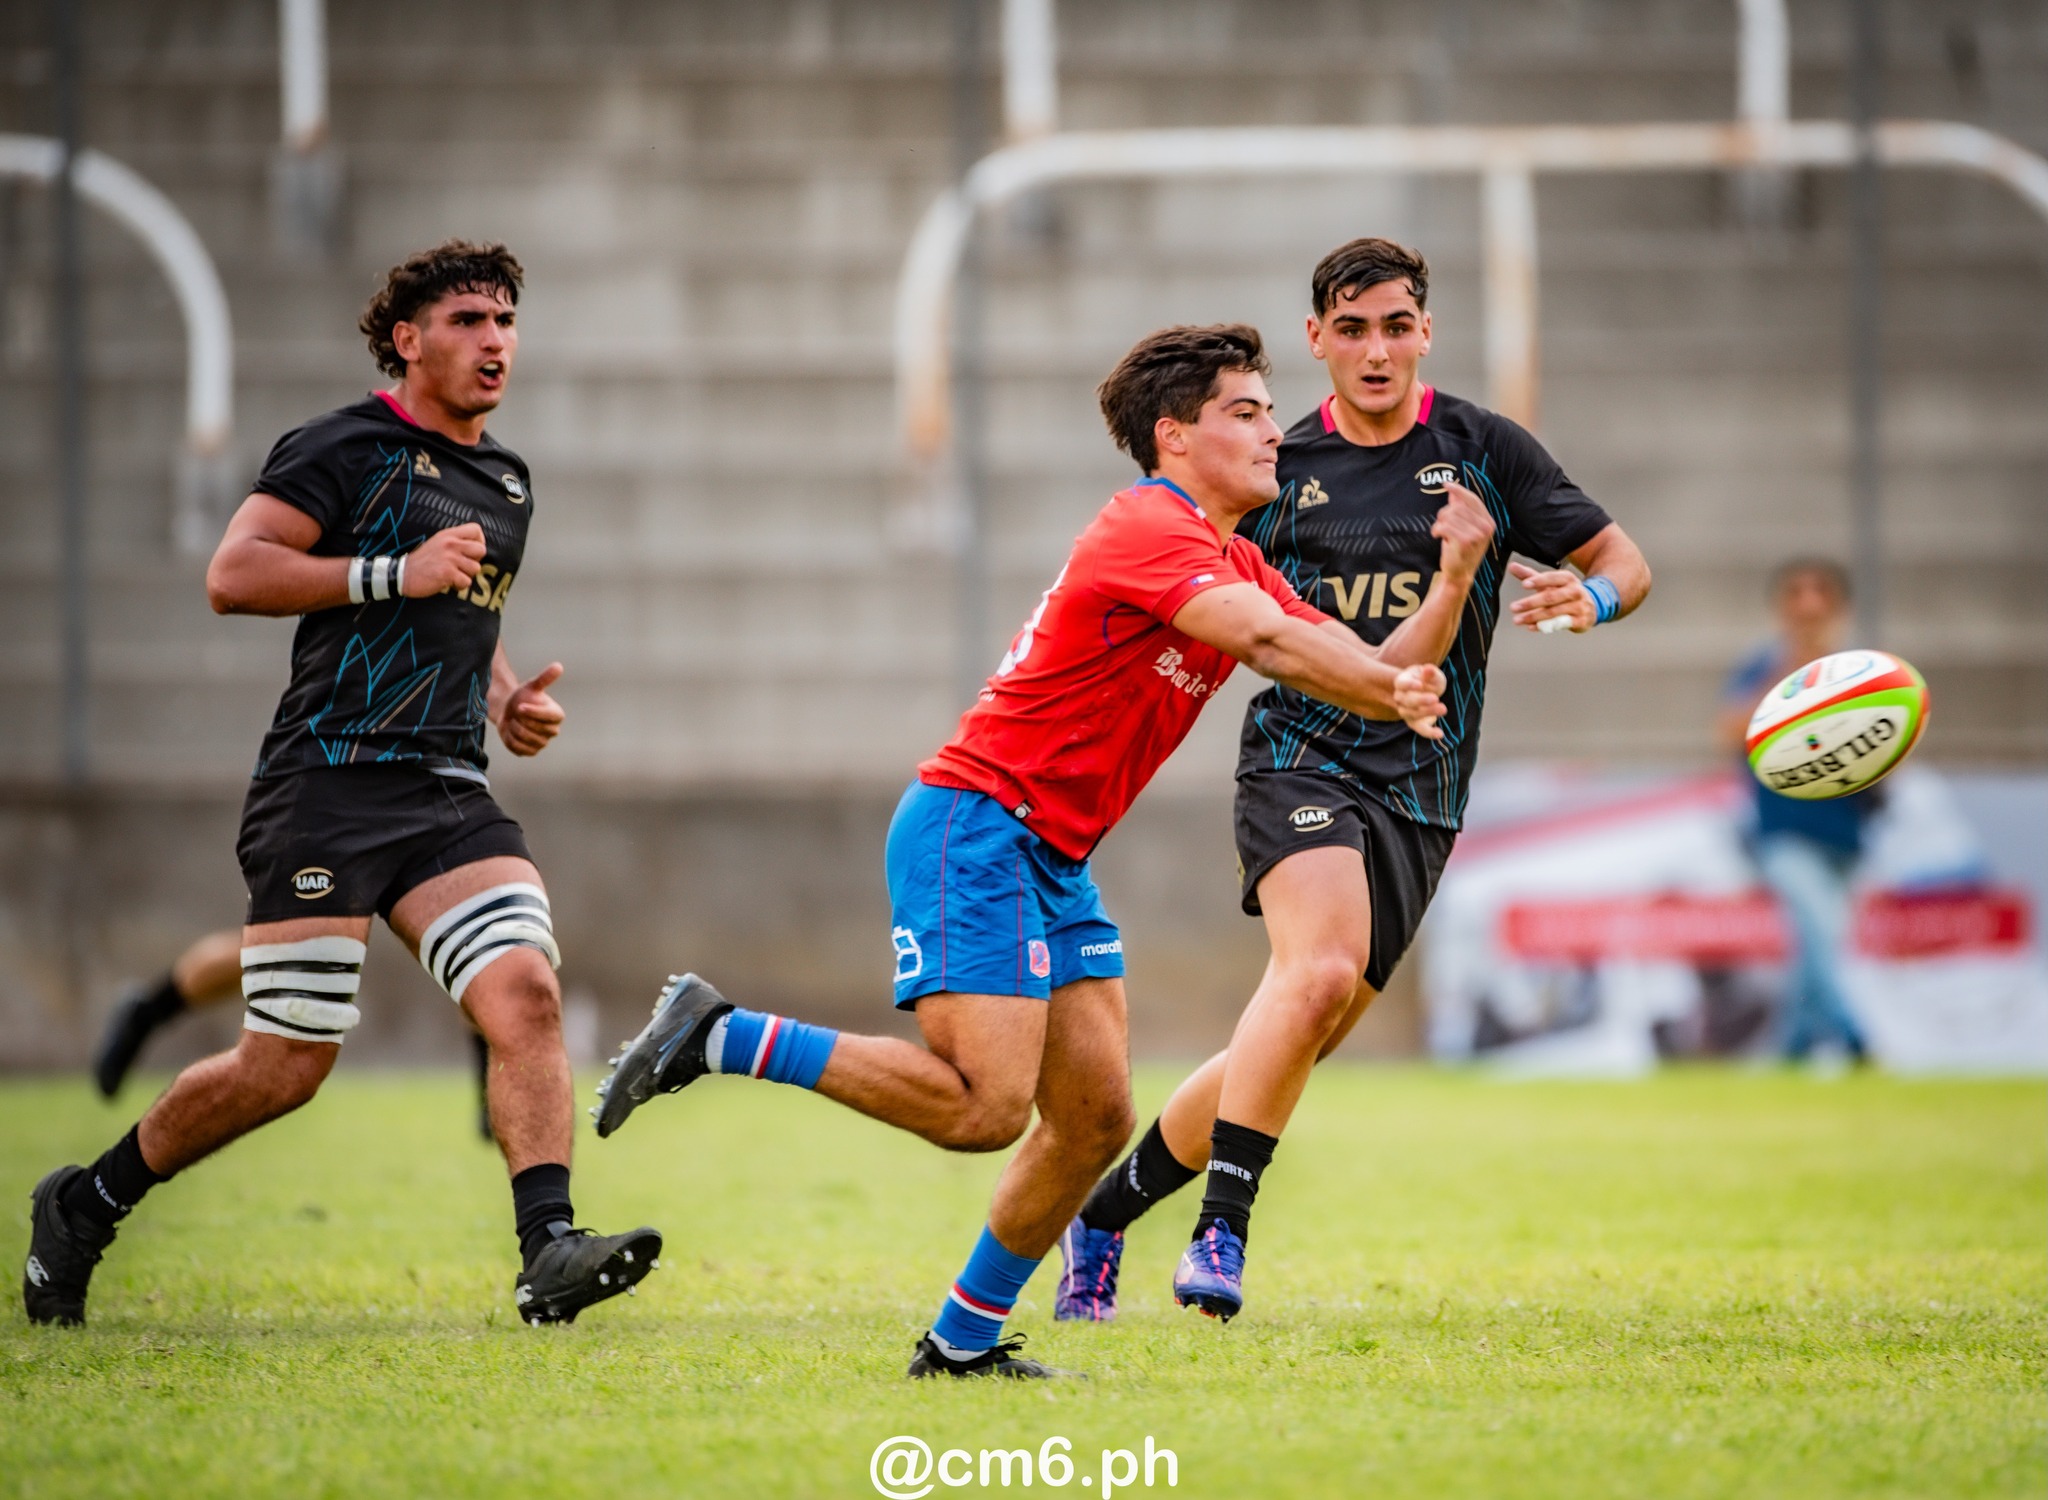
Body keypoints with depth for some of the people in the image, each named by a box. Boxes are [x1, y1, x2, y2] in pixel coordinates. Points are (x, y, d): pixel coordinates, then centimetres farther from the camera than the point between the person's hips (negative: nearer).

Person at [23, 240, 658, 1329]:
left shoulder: (507, 485, 21)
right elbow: (233, 574, -13)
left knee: (527, 992, -17)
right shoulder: (346, 449, -4)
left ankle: (548, 1253, -23)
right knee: (285, 1068, -4)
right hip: (329, 787, -7)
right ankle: (82, 1206, 17)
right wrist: (396, 573, -18)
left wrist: (508, 702, 16)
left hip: (449, 794, 7)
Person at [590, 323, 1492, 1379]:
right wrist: (1392, 686, -25)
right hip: (972, 825, -10)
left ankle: (962, 1341, 13)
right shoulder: (1148, 528, -13)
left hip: (1051, 858, 10)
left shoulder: (1235, 566, 17)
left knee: (1095, 1118, 4)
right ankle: (718, 1037, -10)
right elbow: (1268, 642, -28)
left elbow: (1378, 671, 14)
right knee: (985, 1107, -21)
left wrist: (1453, 575, 2)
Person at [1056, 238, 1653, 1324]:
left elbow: (1623, 562, 8)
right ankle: (1221, 1229, -27)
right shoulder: (1281, 469, 8)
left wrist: (1589, 598, -13)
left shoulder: (1482, 448, 6)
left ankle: (1106, 1211, 19)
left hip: (1421, 792, 2)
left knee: (1287, 1048, 2)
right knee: (1320, 971, -29)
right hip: (1299, 756, -2)